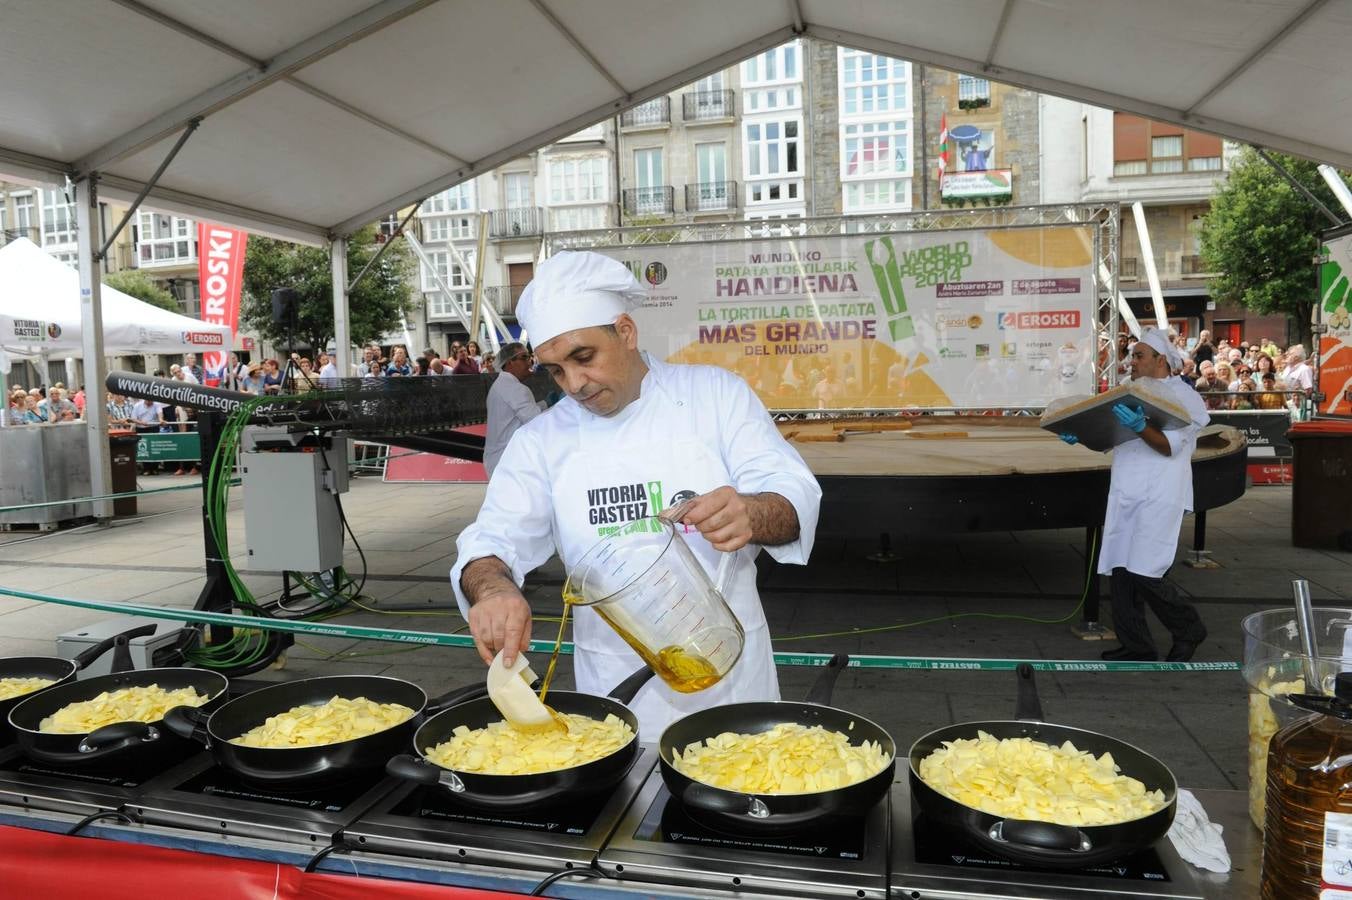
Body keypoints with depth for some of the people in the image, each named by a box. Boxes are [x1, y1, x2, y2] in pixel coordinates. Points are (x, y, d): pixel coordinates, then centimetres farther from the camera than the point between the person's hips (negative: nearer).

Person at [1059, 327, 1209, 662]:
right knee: (1120, 571, 5)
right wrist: (1079, 436, 5)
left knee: (1145, 574, -11)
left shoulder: (1183, 396, -2)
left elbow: (1171, 446, -13)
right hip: (1124, 496, 7)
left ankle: (1188, 630, 13)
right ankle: (1135, 645, 16)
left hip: (1157, 498, -7)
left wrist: (1140, 428, -29)